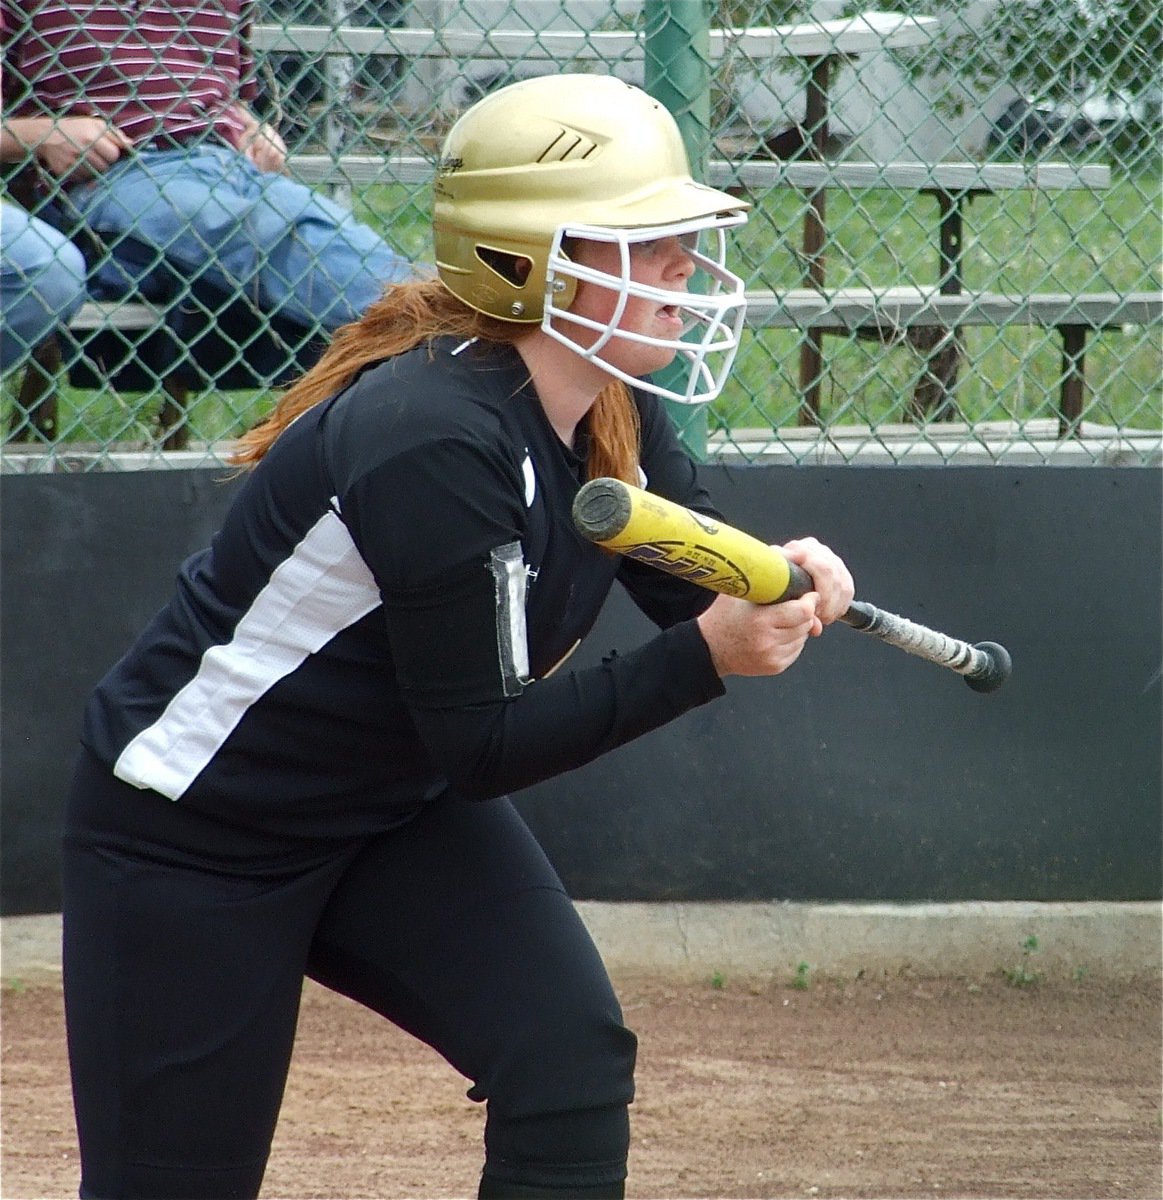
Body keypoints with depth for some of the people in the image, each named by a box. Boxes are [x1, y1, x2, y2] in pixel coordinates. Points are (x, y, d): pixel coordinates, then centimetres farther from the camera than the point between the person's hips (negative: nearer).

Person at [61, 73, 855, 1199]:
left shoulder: (611, 416, -6)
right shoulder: (434, 441, -31)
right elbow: (482, 747, -29)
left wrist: (783, 586, -21)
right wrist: (704, 657, -33)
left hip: (399, 811, 8)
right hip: (192, 833, -7)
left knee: (573, 1063, -14)